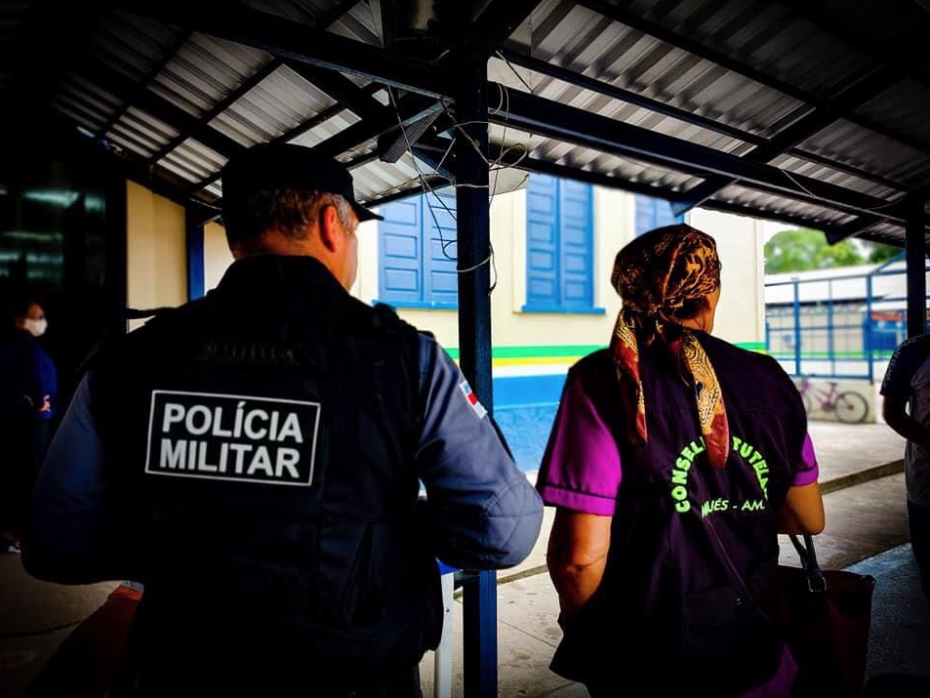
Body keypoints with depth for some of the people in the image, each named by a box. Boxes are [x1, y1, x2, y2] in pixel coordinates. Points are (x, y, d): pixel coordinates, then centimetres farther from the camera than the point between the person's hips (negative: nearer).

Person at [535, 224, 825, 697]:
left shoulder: (607, 380, -18)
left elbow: (580, 554, -21)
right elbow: (808, 518, 7)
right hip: (756, 654, 4)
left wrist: (583, 629, 0)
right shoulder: (767, 379, -5)